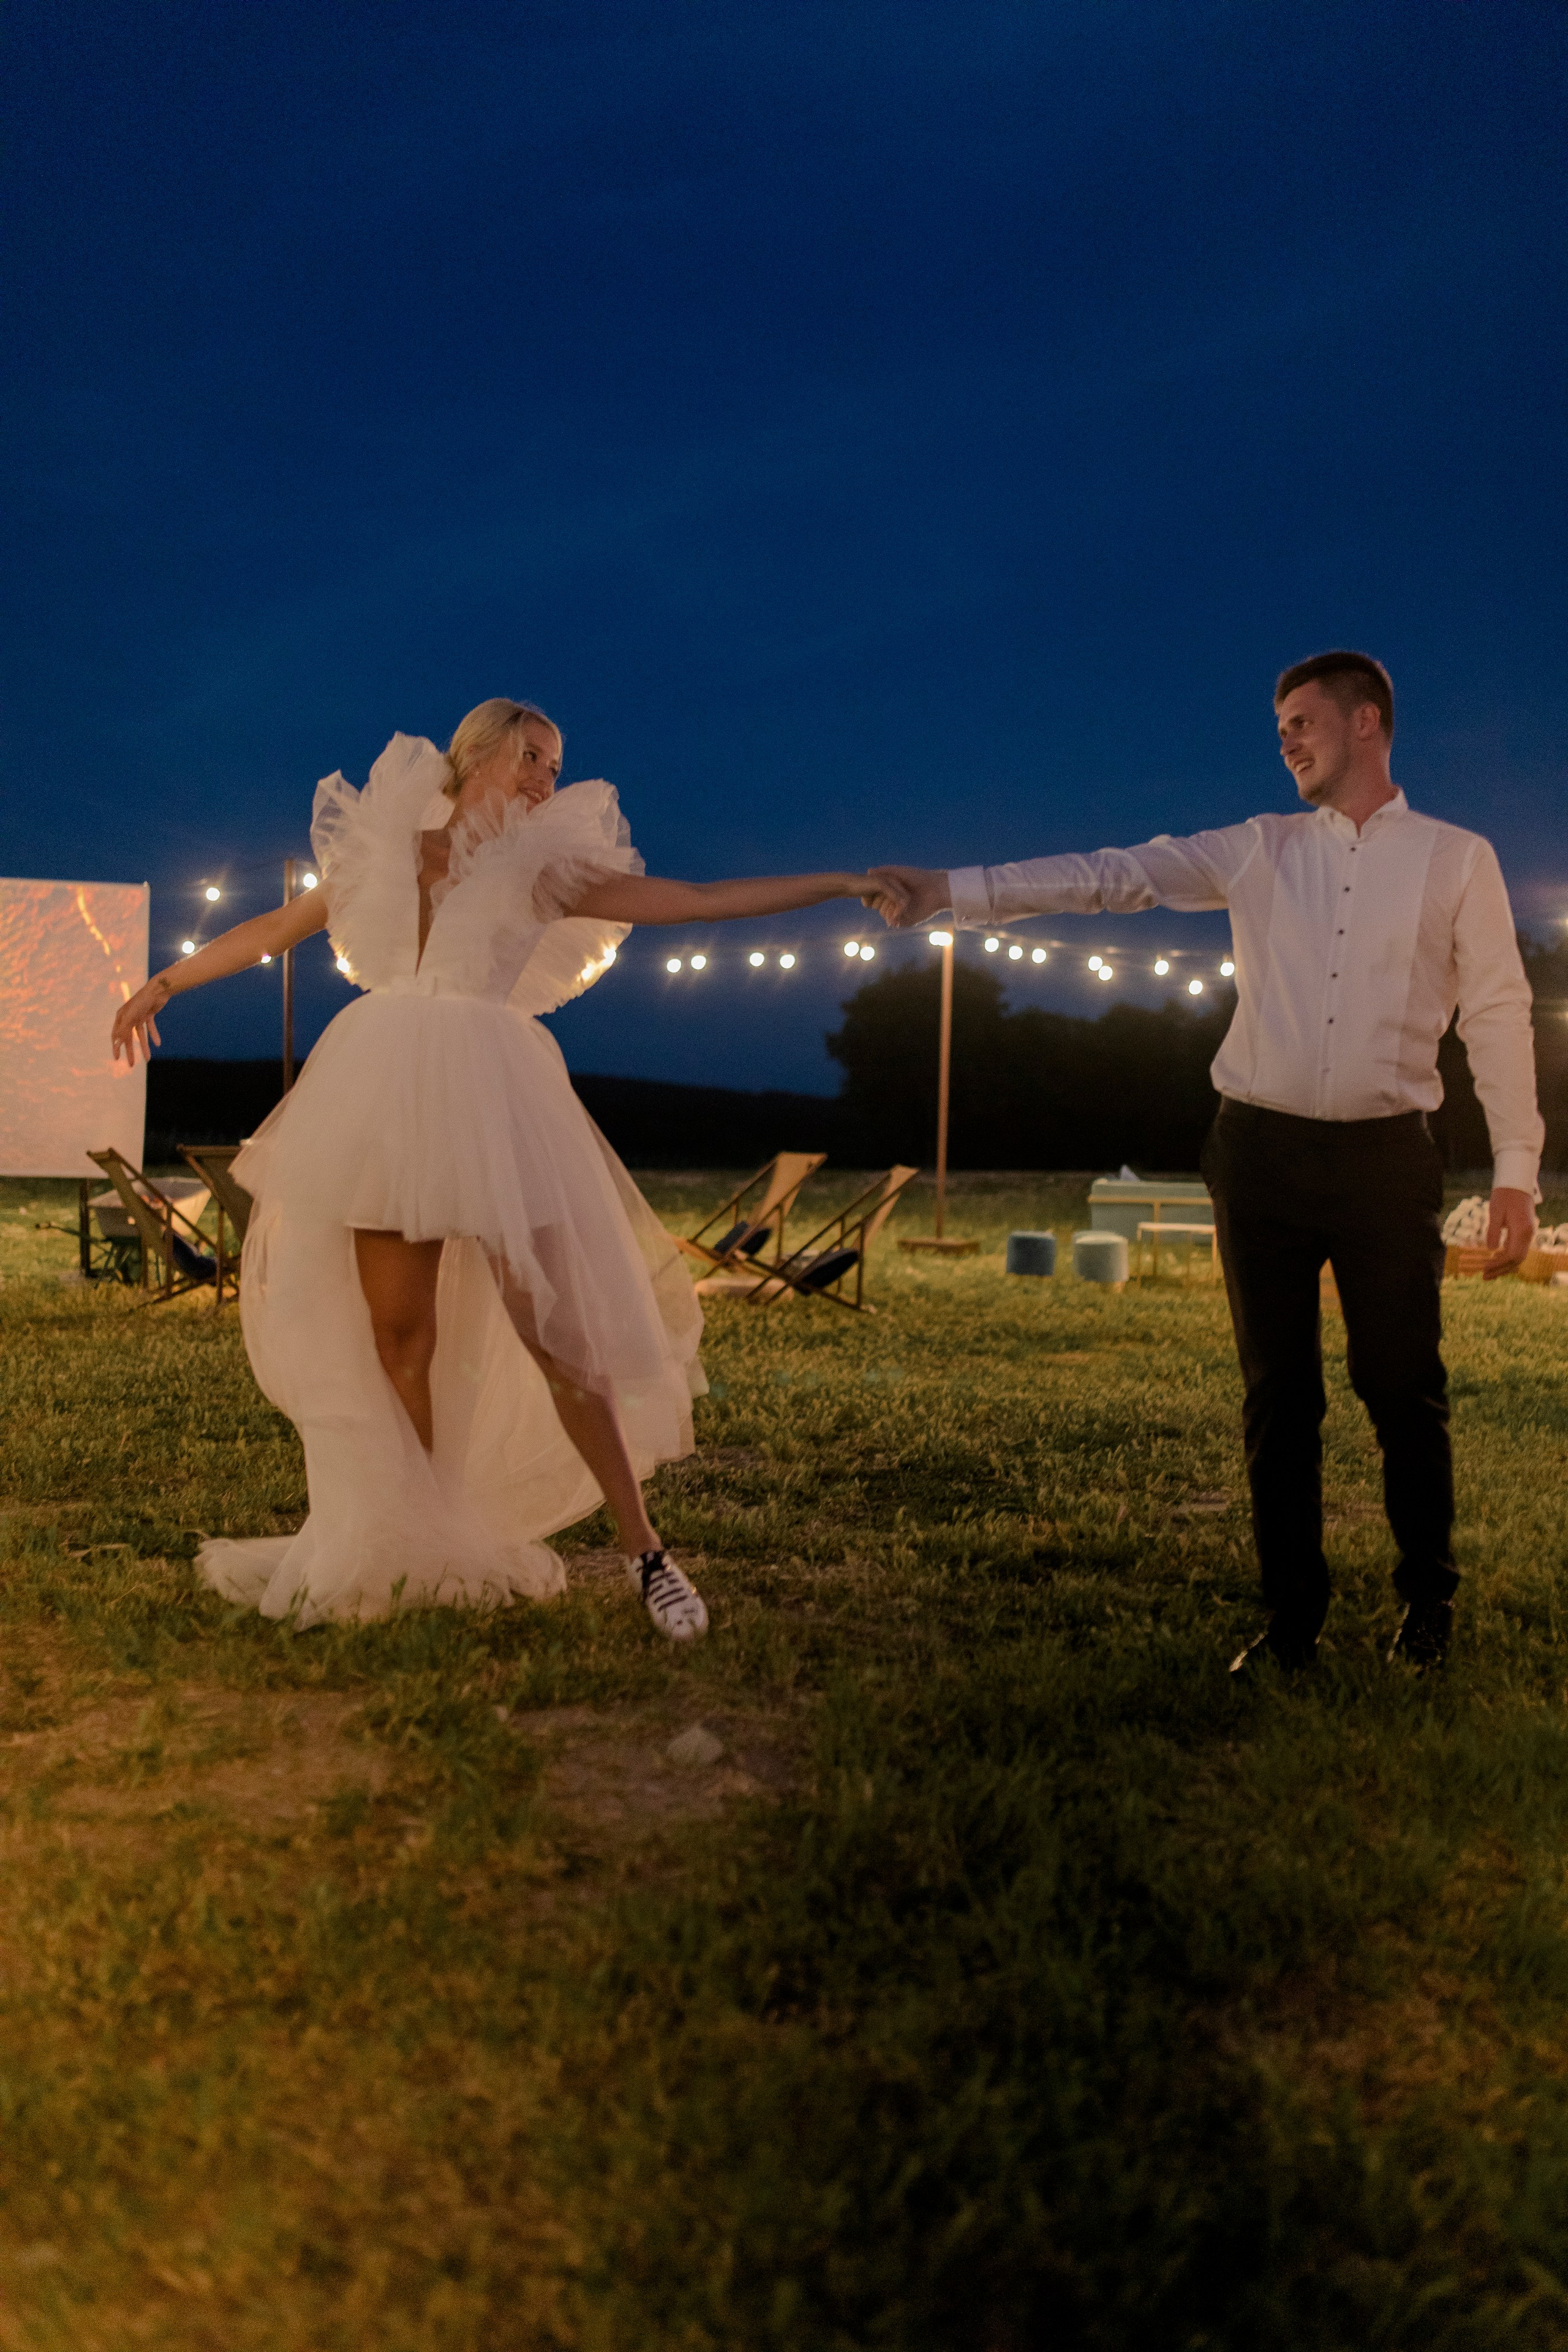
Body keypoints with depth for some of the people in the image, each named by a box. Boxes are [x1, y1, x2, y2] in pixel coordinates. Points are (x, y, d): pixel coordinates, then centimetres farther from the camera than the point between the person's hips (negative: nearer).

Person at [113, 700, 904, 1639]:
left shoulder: (542, 866, 13)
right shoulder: (387, 848, 17)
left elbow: (705, 901, 10)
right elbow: (270, 932, 28)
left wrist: (839, 882, 7)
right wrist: (164, 983, 34)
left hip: (492, 1099, -2)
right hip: (383, 1091, 2)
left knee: (555, 1332, -6)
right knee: (397, 1333, 0)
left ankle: (646, 1551, 2)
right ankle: (422, 1543, 14)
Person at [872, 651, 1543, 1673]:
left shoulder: (1458, 859, 4)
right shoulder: (1259, 849, 8)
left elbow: (1497, 1012, 2)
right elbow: (1109, 877, 2)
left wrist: (1517, 1168, -4)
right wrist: (954, 891, -5)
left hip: (1386, 1157, -2)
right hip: (1262, 1152, 2)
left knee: (1406, 1393, 4)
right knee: (1278, 1397, 7)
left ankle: (1429, 1607, 25)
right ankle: (1294, 1619, 20)